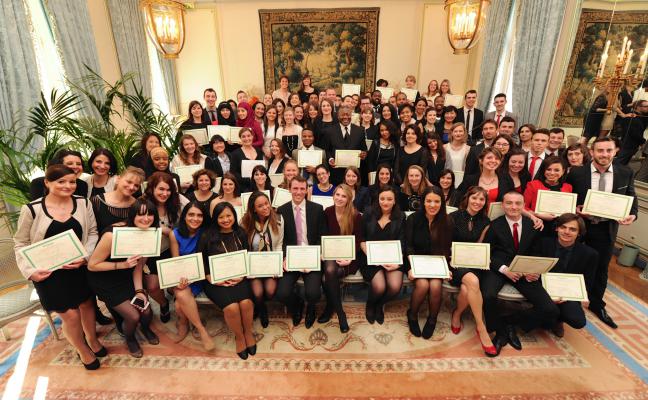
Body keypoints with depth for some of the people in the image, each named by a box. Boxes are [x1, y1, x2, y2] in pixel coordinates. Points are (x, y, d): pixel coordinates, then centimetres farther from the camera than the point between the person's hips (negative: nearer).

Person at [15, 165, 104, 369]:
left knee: (87, 304, 16)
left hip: (81, 268, 2)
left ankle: (92, 338, 44)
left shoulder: (83, 203, -6)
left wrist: (84, 256, -16)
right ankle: (82, 350, 32)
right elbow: (21, 243, -2)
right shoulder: (31, 210, -11)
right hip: (49, 273, -2)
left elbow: (92, 232, -2)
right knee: (71, 315, 4)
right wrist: (30, 270, -14)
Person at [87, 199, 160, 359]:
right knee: (133, 316, -11)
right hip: (104, 281, -4)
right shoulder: (113, 235, -31)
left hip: (128, 278, 5)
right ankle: (129, 339, 26)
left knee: (147, 312, -4)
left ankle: (145, 328, 34)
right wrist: (122, 264, -30)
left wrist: (139, 290, -13)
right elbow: (92, 265, -20)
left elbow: (138, 265, -4)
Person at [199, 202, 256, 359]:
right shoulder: (207, 236, 0)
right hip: (216, 281, -2)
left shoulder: (241, 234, 8)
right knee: (232, 307, -26)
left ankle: (248, 332, 4)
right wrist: (211, 279, -11)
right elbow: (200, 261, 1)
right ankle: (239, 336, 5)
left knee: (246, 302, -26)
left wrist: (242, 275, -8)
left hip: (239, 279, 2)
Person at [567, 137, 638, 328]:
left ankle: (597, 304, 38)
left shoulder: (625, 173, -2)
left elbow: (632, 199, 5)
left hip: (607, 229, 2)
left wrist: (632, 215, -14)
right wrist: (575, 210, -20)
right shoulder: (576, 173, -10)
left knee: (601, 268, 17)